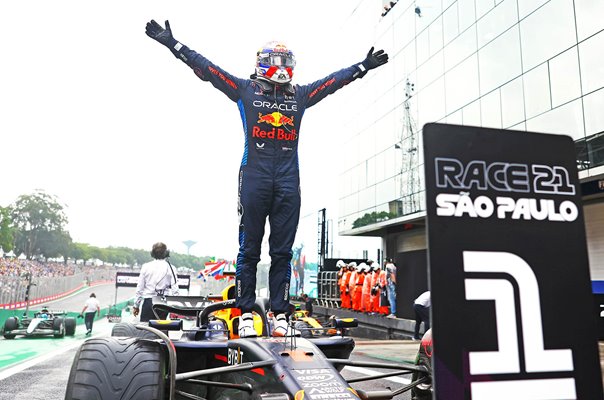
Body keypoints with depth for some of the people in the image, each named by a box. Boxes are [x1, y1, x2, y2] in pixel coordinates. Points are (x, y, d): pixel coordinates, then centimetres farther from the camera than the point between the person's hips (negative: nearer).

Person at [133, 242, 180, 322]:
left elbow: (139, 288, 3)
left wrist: (136, 306, 12)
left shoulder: (146, 266, 0)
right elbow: (175, 289, -4)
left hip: (148, 301, 0)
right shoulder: (170, 268, -1)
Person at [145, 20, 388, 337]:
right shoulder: (245, 90, 10)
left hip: (288, 181, 3)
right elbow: (206, 68, 9)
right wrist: (172, 43, 7)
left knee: (282, 251, 4)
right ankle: (245, 313, 7)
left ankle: (280, 314, 10)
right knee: (249, 249, 0)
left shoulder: (301, 95, 18)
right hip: (254, 177, -3)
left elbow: (335, 80, 27)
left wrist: (364, 66, 32)